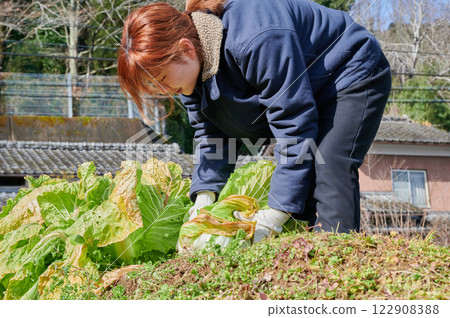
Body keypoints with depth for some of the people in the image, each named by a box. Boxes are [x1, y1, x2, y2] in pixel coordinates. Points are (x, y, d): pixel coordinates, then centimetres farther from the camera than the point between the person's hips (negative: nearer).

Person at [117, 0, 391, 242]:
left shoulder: (257, 40, -40)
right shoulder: (191, 64, -11)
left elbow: (295, 125, -36)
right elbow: (212, 134, -2)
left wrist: (275, 215, -34)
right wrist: (204, 197, -17)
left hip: (353, 77, -8)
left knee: (329, 170, -25)